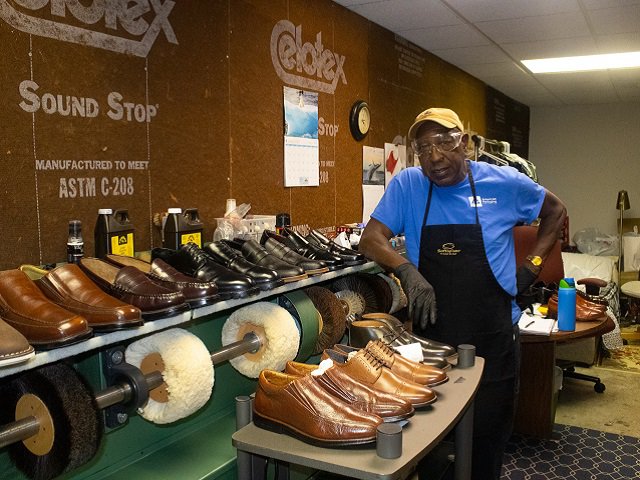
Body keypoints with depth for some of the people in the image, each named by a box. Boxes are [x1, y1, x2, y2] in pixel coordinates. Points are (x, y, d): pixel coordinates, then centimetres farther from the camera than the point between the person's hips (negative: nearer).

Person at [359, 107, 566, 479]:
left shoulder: (505, 183, -3)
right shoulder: (407, 185, -3)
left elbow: (556, 211, 13)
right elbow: (371, 240, -6)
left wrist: (533, 264, 3)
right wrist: (407, 271, -24)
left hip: (493, 340, 0)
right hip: (431, 337, 1)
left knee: (489, 435, 13)